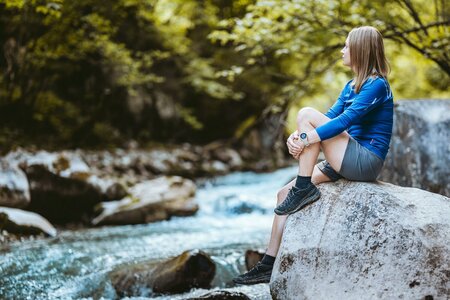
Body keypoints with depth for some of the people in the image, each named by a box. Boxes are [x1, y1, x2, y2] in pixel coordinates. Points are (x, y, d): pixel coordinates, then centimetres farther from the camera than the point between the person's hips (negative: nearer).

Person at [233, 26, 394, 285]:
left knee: (307, 114, -19)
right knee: (284, 193, 2)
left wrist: (305, 139, -24)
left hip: (366, 163, -9)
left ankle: (304, 189, -12)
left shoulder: (377, 85, -11)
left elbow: (344, 121, -22)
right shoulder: (352, 86, 16)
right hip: (347, 163, 9)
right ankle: (269, 265, 4)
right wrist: (296, 137, -9)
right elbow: (331, 117, 9)